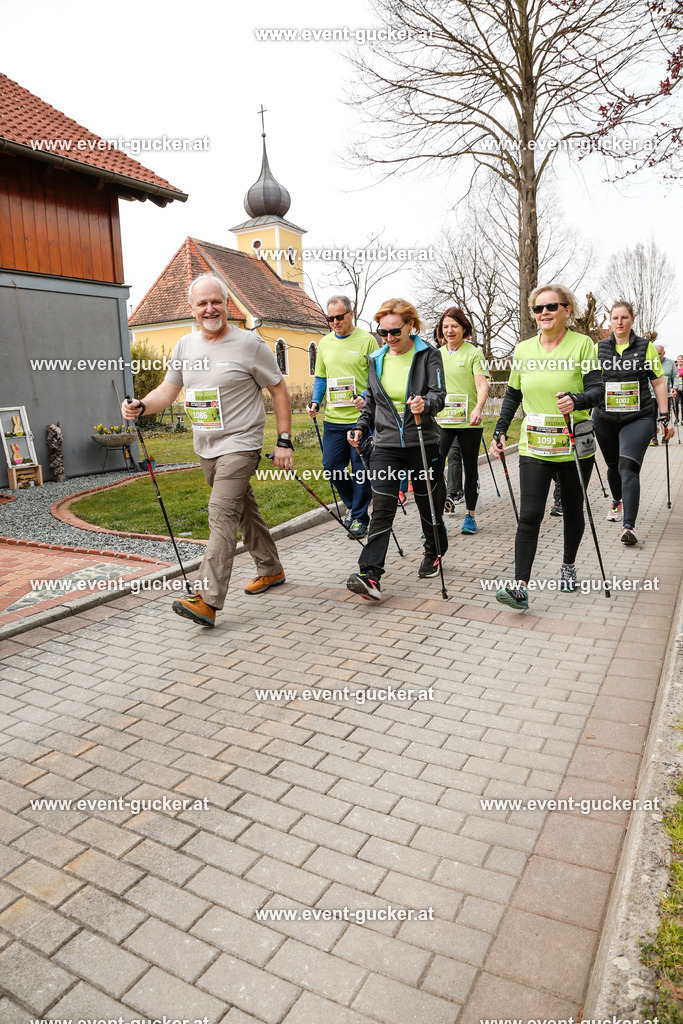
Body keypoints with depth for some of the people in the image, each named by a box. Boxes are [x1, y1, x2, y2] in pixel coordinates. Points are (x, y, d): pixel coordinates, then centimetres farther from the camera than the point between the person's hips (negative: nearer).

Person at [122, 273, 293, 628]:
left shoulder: (249, 343, -8)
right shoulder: (185, 345, 8)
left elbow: (279, 390, -5)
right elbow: (168, 389, 11)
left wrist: (284, 441, -10)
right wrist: (142, 406, -11)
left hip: (240, 444, -7)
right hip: (205, 447, 7)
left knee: (222, 513, -16)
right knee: (243, 509, 17)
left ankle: (209, 601, -17)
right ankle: (271, 570, 34)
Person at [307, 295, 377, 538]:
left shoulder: (367, 340, -2)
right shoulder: (324, 343, 12)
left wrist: (366, 398, -20)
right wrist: (315, 402, 4)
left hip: (361, 418, -5)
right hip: (333, 418, 5)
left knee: (361, 470, 0)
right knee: (331, 466, 6)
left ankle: (360, 517, 14)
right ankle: (352, 503, 31)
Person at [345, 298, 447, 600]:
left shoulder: (428, 355, -1)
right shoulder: (376, 360, 11)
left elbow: (438, 393, -13)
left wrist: (425, 404, -34)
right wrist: (361, 427, 6)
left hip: (422, 443, -2)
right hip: (386, 444, 2)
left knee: (428, 504, 12)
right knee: (382, 509, -8)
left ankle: (434, 554, 38)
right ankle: (370, 575, -15)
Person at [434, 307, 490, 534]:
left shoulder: (474, 353, -2)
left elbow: (482, 386, -13)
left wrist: (478, 409, -31)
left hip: (469, 422, -3)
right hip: (441, 421, 3)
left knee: (470, 469, 8)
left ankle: (470, 516, 22)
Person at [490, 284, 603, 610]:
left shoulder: (582, 345, -3)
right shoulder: (523, 350, 6)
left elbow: (597, 390, -10)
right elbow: (512, 395, 14)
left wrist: (576, 401, -31)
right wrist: (500, 432, 6)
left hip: (575, 446, -1)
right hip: (534, 447, 1)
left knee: (572, 509, 14)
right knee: (529, 515, -9)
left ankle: (568, 565, 38)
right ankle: (521, 586, -11)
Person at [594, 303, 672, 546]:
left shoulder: (645, 347, 2)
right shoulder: (599, 349, 5)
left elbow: (658, 383, 5)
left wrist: (665, 416, 1)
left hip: (638, 418, -2)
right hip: (605, 419, 3)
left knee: (629, 468, -17)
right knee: (613, 466, 17)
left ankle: (629, 526, -21)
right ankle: (617, 502, 47)